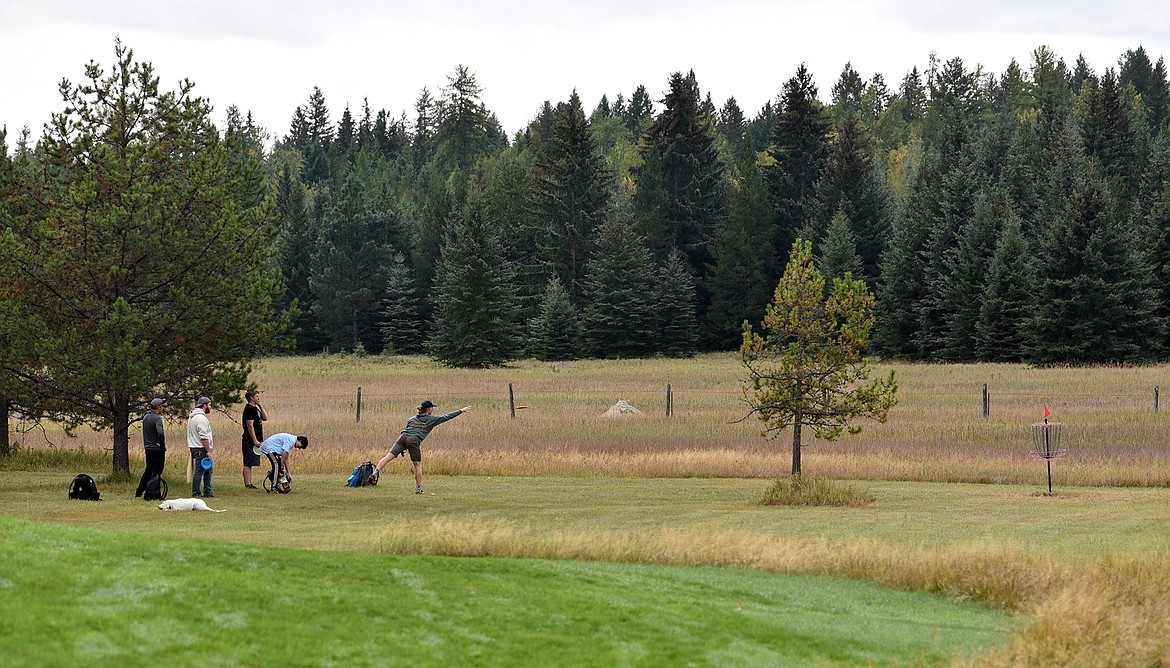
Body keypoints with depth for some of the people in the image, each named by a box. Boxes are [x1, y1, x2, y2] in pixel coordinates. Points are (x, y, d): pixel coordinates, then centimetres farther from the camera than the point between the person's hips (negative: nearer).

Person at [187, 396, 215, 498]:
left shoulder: (192, 416, 18)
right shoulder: (201, 418, -16)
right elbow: (204, 437, -20)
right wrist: (208, 451, -18)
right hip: (201, 449, -10)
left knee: (208, 470, 15)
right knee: (199, 470, -8)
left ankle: (207, 492, 18)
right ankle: (195, 493, -7)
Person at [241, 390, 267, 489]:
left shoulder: (255, 408, 18)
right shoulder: (249, 409, -14)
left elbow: (265, 418, 16)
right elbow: (250, 426, -19)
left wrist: (260, 406, 8)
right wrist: (255, 440, -22)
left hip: (255, 441, 10)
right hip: (250, 441, -10)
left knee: (250, 464, 11)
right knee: (248, 464, -8)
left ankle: (250, 484, 14)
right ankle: (247, 484, -9)